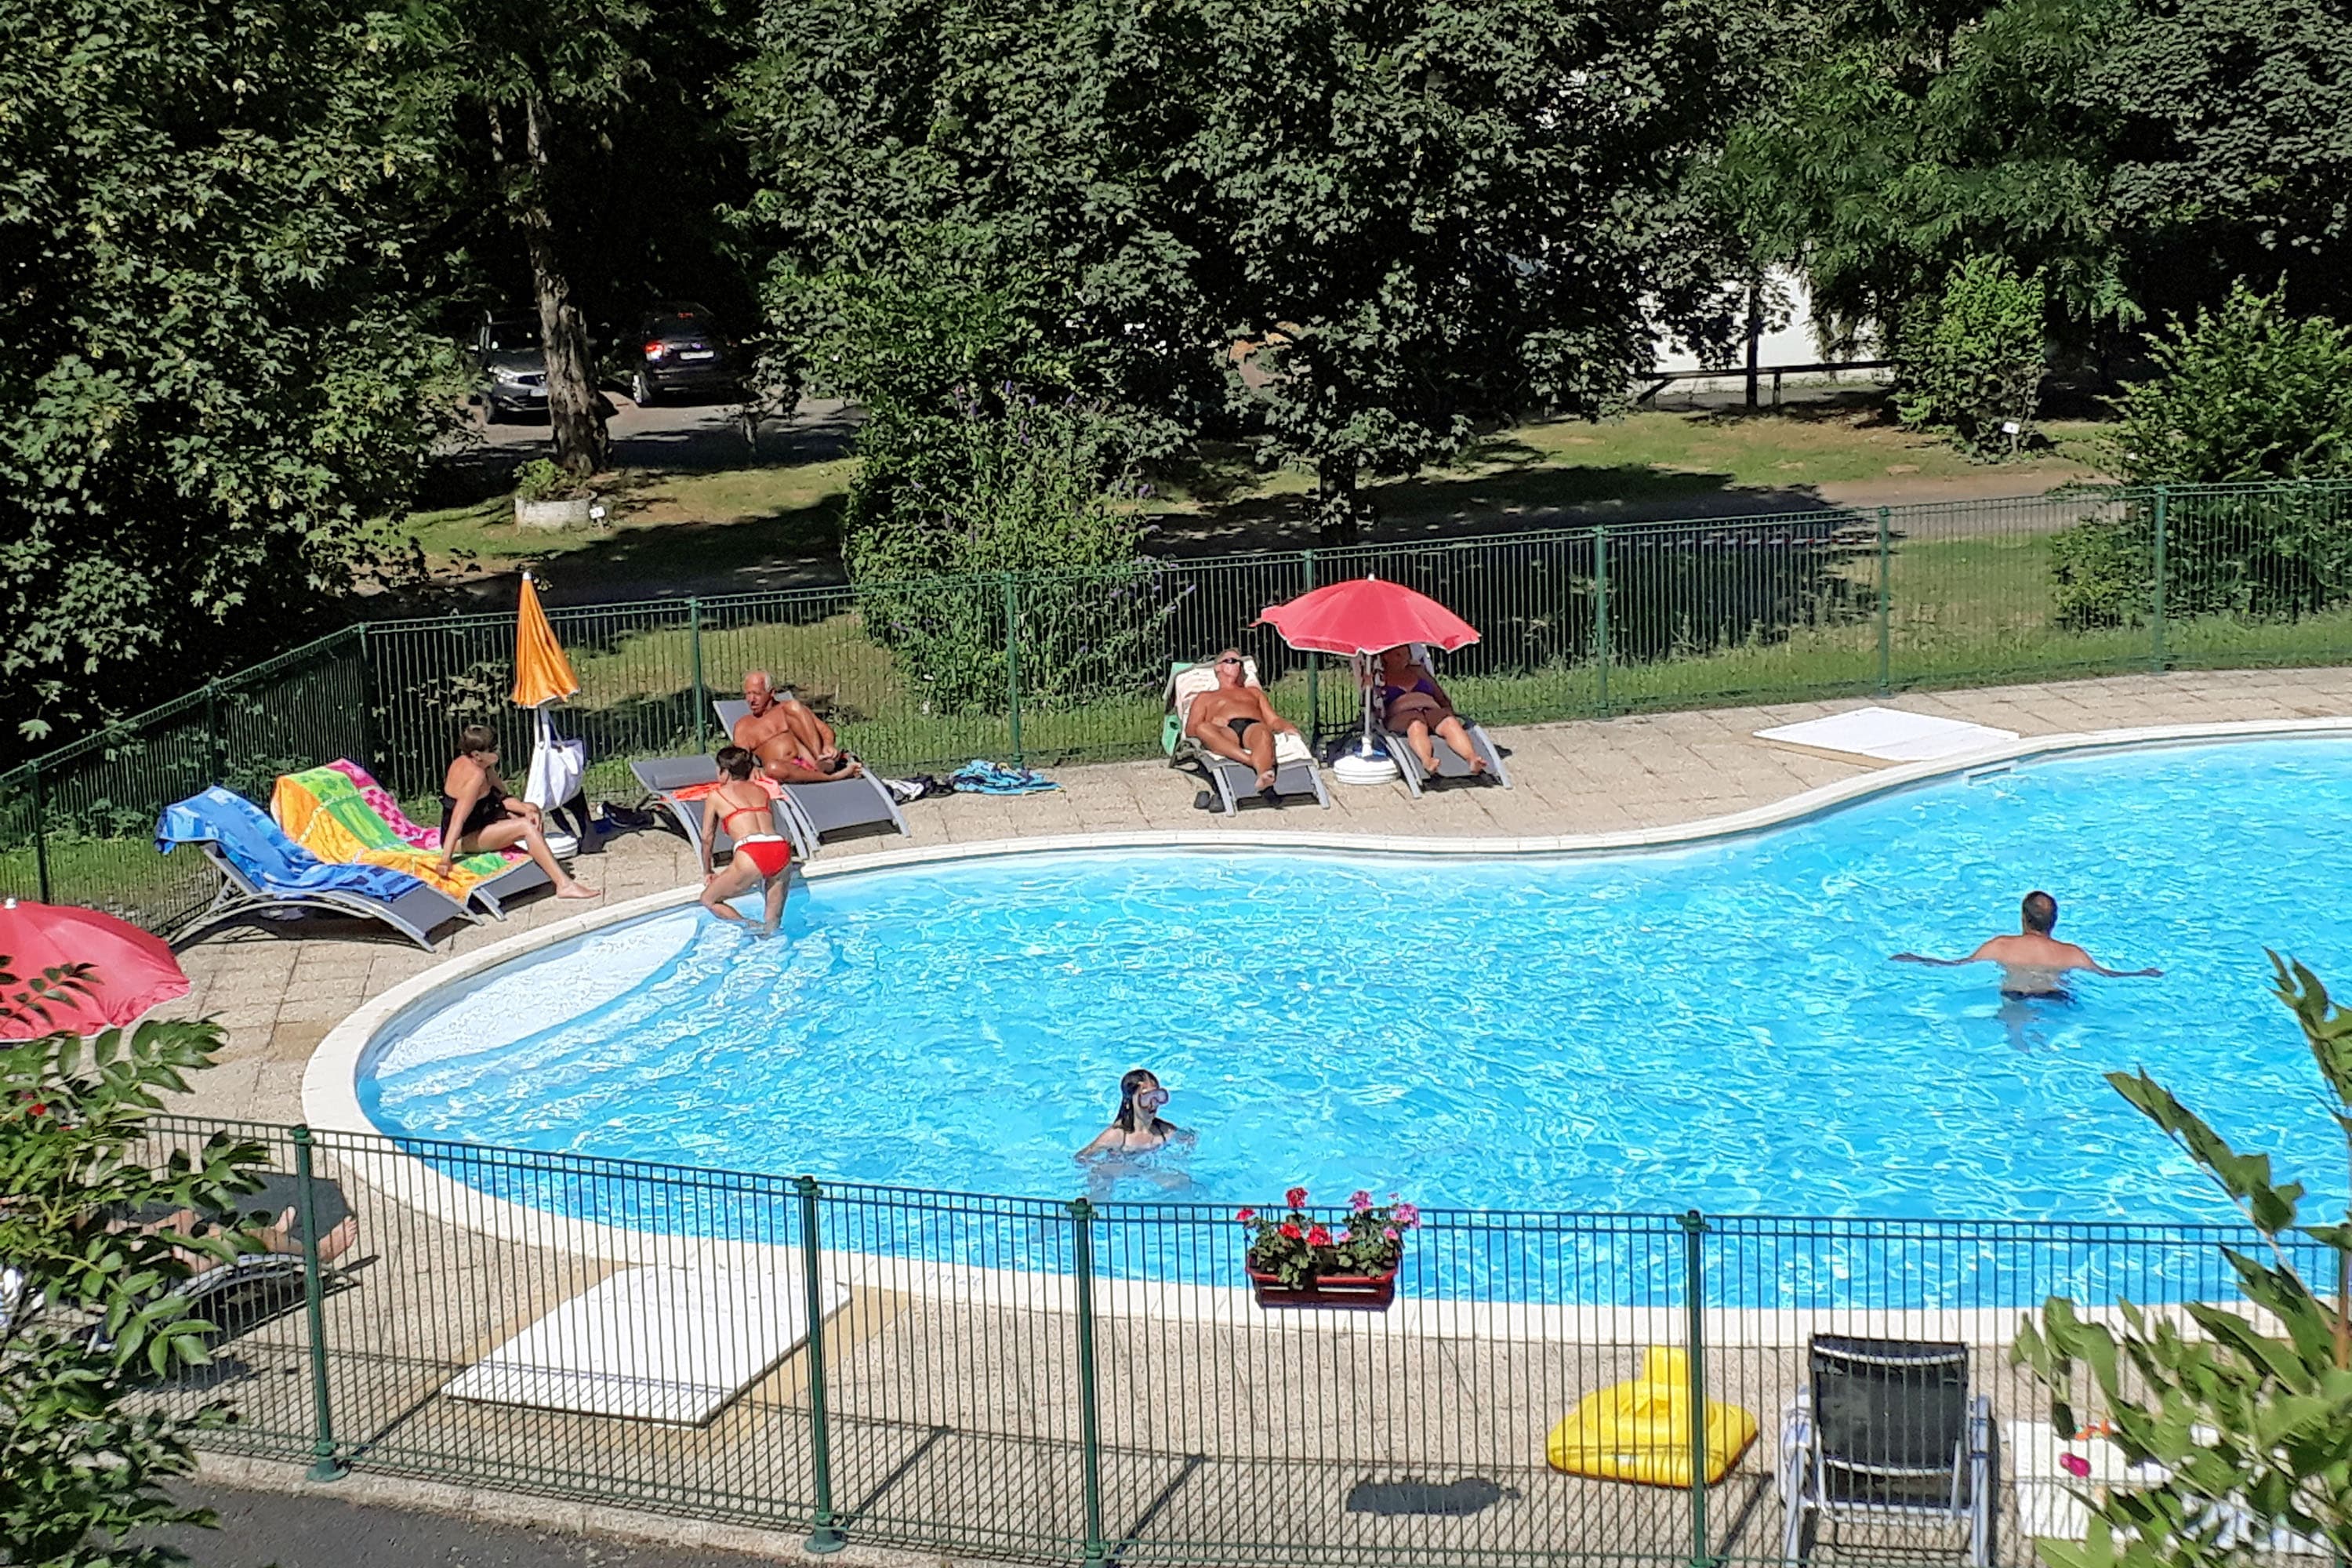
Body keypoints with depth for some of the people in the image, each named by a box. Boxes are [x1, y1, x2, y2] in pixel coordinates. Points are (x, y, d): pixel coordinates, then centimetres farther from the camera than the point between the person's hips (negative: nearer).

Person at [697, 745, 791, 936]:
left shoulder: (716, 795, 19)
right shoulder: (761, 791, 29)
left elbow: (707, 838, 25)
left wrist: (708, 872, 40)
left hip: (751, 856, -5)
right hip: (781, 851, 5)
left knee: (709, 900, 13)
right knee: (774, 921, 22)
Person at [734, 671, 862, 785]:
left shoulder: (788, 708, 23)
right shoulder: (743, 726, 21)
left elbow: (826, 730, 14)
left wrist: (828, 745, -11)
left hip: (810, 759, 1)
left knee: (793, 706, -15)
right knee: (772, 768, -40)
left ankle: (822, 761, -29)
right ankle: (834, 776, -38)